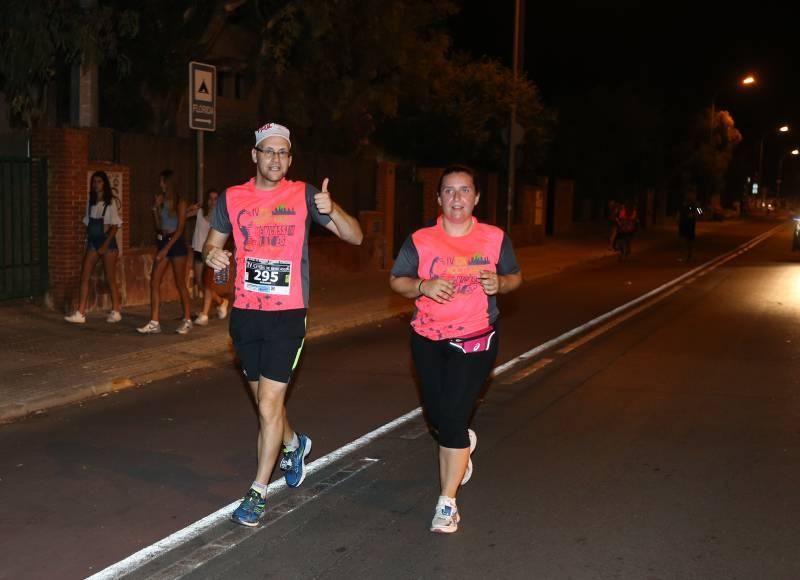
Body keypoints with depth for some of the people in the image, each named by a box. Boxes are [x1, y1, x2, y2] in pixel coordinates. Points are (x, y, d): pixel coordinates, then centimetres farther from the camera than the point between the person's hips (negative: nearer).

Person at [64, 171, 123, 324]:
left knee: (110, 278, 1)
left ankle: (115, 312, 12)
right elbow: (88, 224, 15)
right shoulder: (91, 203, 12)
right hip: (92, 242, 6)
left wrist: (105, 245, -14)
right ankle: (80, 313, -4)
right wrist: (88, 241, 3)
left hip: (107, 242, -6)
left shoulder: (112, 202, -5)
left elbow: (115, 226, -10)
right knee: (84, 277, -3)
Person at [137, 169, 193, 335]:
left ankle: (187, 320, 12)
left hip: (176, 243, -6)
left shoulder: (180, 203, -6)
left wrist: (166, 248, -15)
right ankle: (154, 322, -3)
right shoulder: (160, 201, 10)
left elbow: (180, 229, -11)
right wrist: (156, 209, -3)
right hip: (162, 242, 6)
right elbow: (157, 226, 10)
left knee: (180, 283, 1)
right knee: (154, 281, -3)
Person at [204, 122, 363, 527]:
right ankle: (294, 444, 48)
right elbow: (212, 242, 13)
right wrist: (212, 255, -11)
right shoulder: (232, 199, 2)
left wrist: (330, 210, -25)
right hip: (245, 312, 4)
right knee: (264, 399, 18)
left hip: (287, 314, -4)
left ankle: (257, 493, 5)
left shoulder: (303, 196, -4)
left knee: (269, 404, -8)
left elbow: (355, 237, -5)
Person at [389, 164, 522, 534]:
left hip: (475, 339, -2)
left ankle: (447, 503, 1)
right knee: (436, 415, 14)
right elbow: (396, 281, 1)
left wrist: (500, 283, -15)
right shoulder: (420, 240, -5)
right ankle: (463, 444, 52)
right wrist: (424, 286, -19)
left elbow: (515, 277, 9)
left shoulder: (495, 239, -4)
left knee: (453, 417, -11)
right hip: (428, 339, 3)